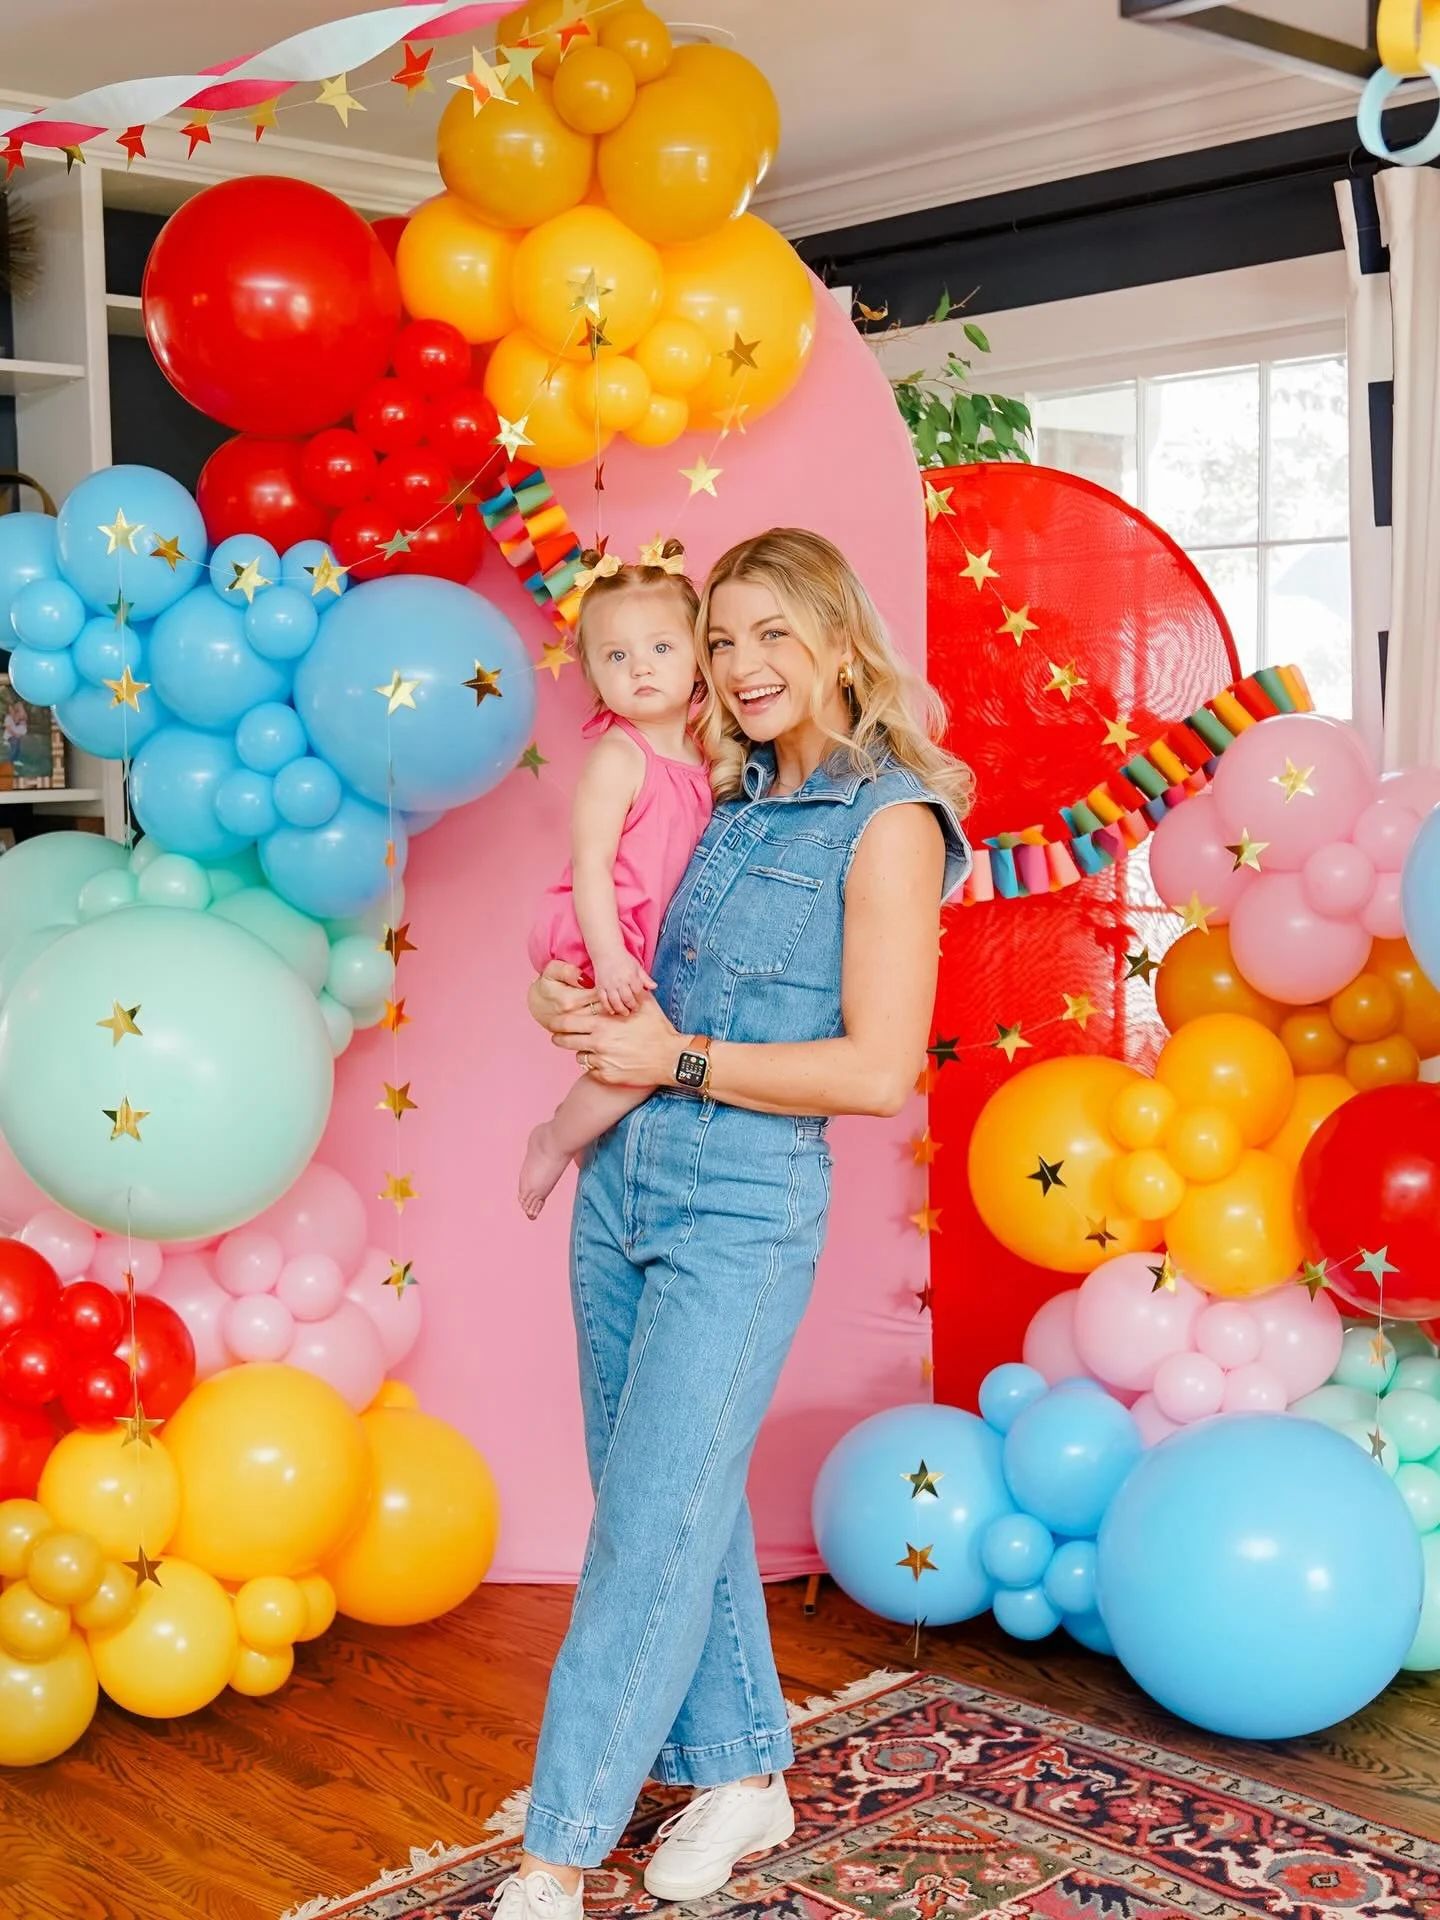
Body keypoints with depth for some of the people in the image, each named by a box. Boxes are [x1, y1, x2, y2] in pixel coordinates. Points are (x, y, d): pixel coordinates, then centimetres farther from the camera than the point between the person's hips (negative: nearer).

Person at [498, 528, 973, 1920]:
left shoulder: (886, 819, -9)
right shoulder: (733, 798, 12)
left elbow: (879, 1070, -16)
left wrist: (681, 1059, -14)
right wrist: (574, 1002, 1)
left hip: (744, 1207, -7)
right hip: (624, 1180, 7)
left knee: (650, 1524, -2)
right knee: (683, 1501, 14)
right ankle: (741, 1775, 31)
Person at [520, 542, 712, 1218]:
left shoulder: (698, 752, 7)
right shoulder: (618, 756, -17)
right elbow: (590, 865, -22)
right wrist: (607, 956, -29)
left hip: (655, 942, 9)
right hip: (602, 938, -9)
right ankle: (555, 1140, 0)